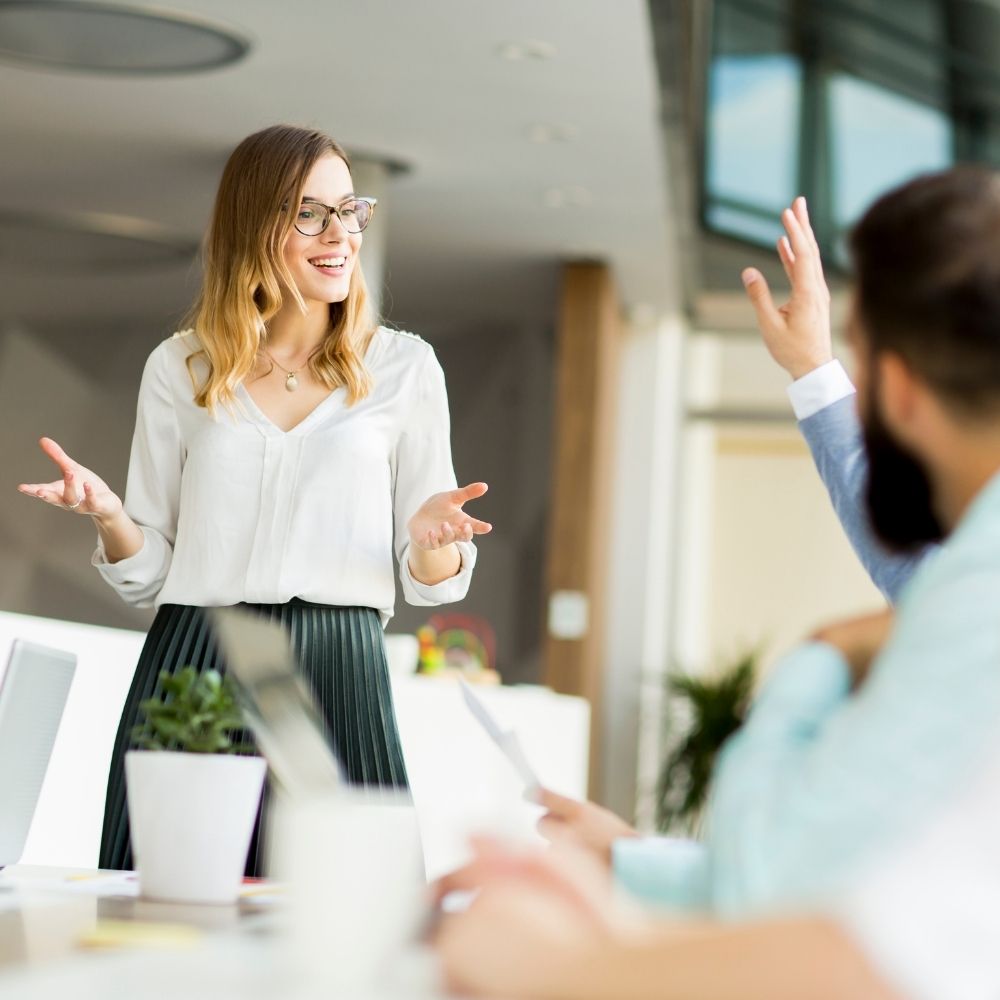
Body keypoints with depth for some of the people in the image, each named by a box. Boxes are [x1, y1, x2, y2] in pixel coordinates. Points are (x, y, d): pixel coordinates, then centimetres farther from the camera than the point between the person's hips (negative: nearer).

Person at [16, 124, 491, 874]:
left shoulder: (403, 367, 9)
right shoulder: (180, 369, 10)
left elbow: (432, 583, 9)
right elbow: (149, 577, 12)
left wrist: (432, 537, -13)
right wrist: (107, 514, -8)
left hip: (336, 678, -1)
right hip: (190, 667, 1)